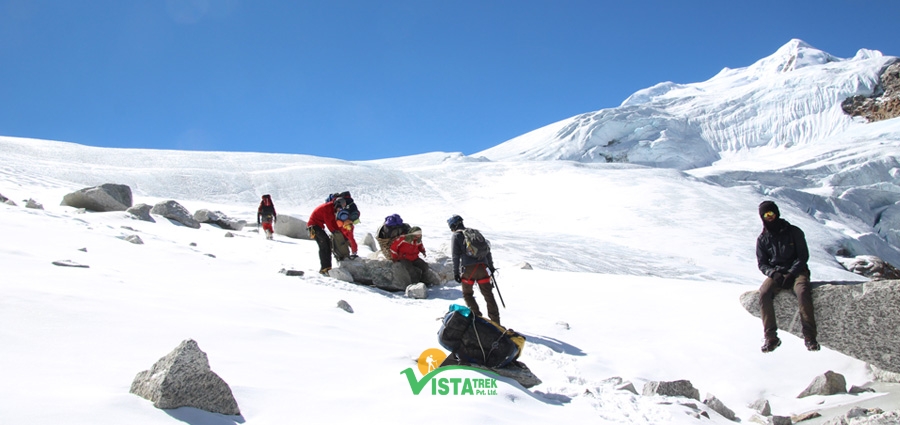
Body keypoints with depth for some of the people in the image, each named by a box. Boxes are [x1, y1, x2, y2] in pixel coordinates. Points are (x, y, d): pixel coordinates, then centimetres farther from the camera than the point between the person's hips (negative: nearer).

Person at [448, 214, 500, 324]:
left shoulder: (456, 236, 5)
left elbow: (456, 256, -3)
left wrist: (456, 273, 0)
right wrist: (491, 266, 21)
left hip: (468, 268, -4)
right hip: (483, 267, 4)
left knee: (467, 294, 15)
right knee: (488, 295, 6)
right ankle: (495, 321, 3)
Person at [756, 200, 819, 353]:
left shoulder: (793, 232, 3)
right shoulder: (762, 239, 10)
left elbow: (803, 256, -1)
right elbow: (762, 263, 8)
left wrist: (791, 273, -15)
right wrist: (773, 273, -13)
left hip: (796, 271, -2)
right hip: (775, 273, 2)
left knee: (803, 291, -34)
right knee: (764, 292, -30)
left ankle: (809, 336, -31)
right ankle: (771, 337, -29)